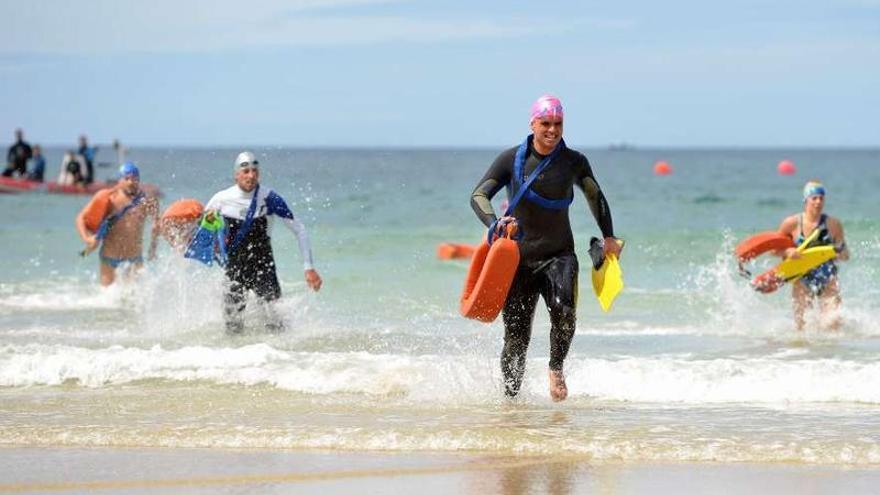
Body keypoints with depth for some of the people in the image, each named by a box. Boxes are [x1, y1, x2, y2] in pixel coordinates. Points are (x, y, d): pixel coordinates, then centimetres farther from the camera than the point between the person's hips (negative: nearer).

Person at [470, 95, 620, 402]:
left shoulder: (574, 162, 2)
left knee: (563, 310, -29)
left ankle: (556, 368, -5)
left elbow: (595, 195, 21)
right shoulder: (512, 159, -3)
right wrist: (495, 224, -29)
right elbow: (479, 195, -9)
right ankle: (510, 396, 17)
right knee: (516, 337, 0)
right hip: (519, 257, 0)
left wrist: (608, 237, 18)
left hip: (559, 255, 0)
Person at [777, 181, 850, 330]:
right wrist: (786, 252, -17)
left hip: (828, 280, 0)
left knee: (833, 324, -12)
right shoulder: (791, 223, -5)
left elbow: (845, 256, 4)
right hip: (802, 280, 0)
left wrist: (840, 252, -18)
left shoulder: (833, 224, -3)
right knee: (802, 327, -2)